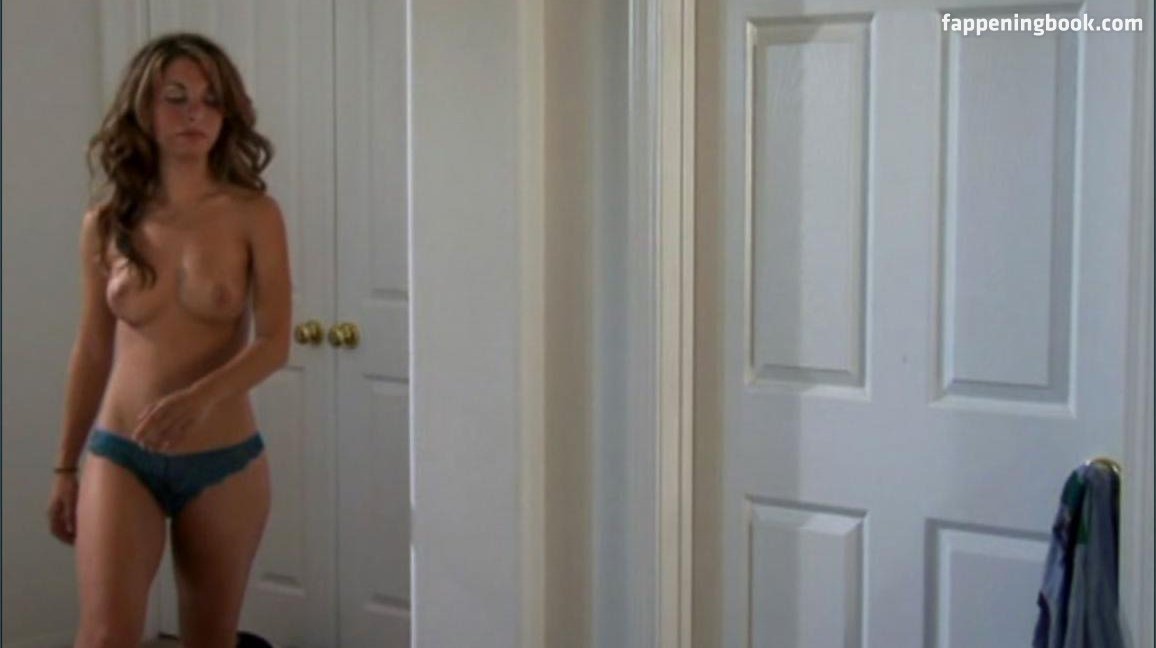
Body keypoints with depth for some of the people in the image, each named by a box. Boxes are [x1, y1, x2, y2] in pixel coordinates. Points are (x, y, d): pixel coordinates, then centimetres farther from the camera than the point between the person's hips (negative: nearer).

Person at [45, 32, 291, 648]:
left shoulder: (254, 216, -5)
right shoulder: (106, 223, 0)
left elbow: (274, 342, -11)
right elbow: (92, 349, 8)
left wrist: (200, 397, -29)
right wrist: (66, 465, 12)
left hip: (224, 462, 0)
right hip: (120, 455, 1)